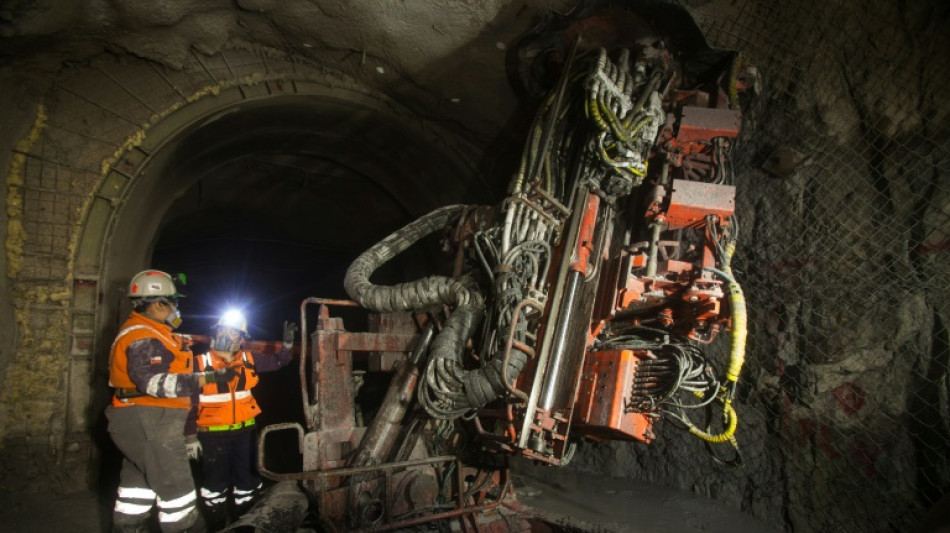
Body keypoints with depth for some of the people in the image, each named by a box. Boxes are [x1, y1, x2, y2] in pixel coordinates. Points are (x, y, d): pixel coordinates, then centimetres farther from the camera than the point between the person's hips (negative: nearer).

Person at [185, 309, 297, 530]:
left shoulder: (248, 359, -1)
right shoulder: (201, 363, -10)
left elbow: (277, 361, 11)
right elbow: (190, 402, -6)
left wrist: (287, 342, -7)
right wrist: (191, 436, -7)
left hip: (245, 431, 4)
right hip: (213, 434, -3)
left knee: (248, 480, 13)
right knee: (215, 484, 9)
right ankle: (216, 526, 28)